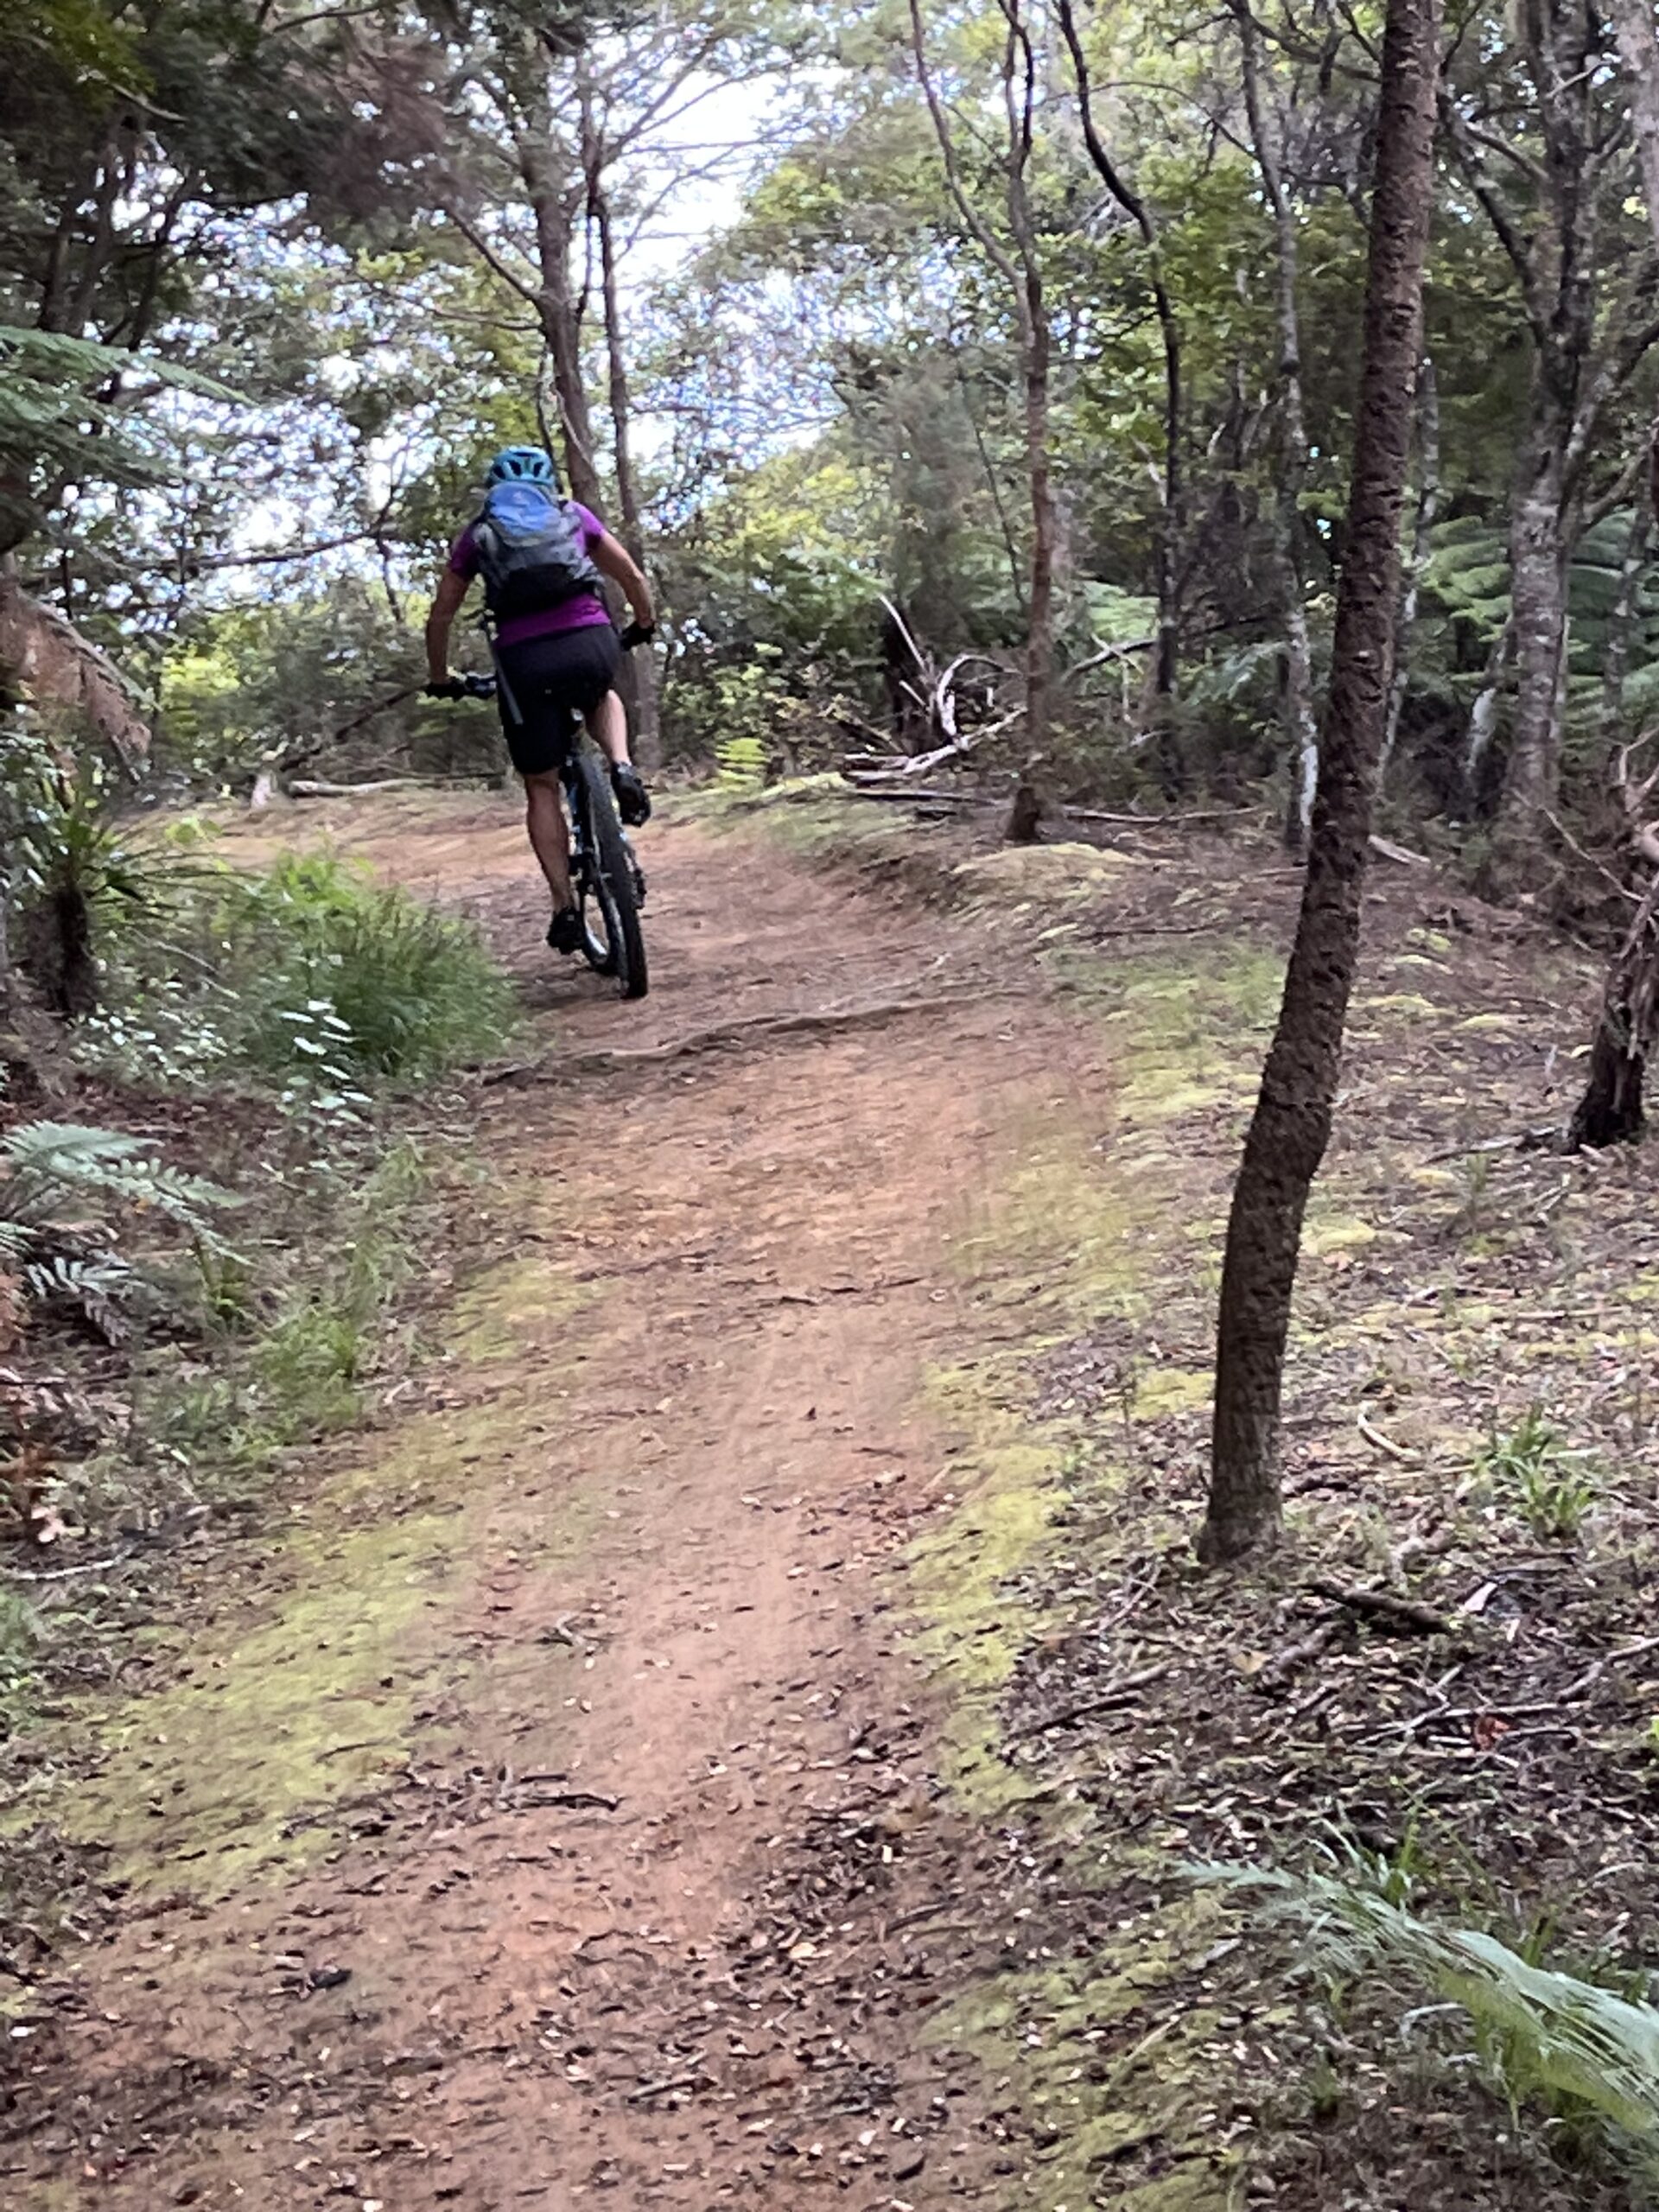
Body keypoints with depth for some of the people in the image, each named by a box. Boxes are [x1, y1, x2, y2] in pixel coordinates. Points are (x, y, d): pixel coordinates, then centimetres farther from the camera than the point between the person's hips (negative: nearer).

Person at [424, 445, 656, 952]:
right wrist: (644, 625, 42)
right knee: (601, 698, 37)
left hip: (524, 660, 0)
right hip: (591, 644, 0)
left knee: (541, 788, 13)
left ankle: (564, 906, 5)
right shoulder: (574, 515, 21)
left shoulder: (478, 535, 21)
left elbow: (440, 616, 23)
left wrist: (439, 678, 37)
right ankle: (621, 768, 7)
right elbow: (633, 578, 23)